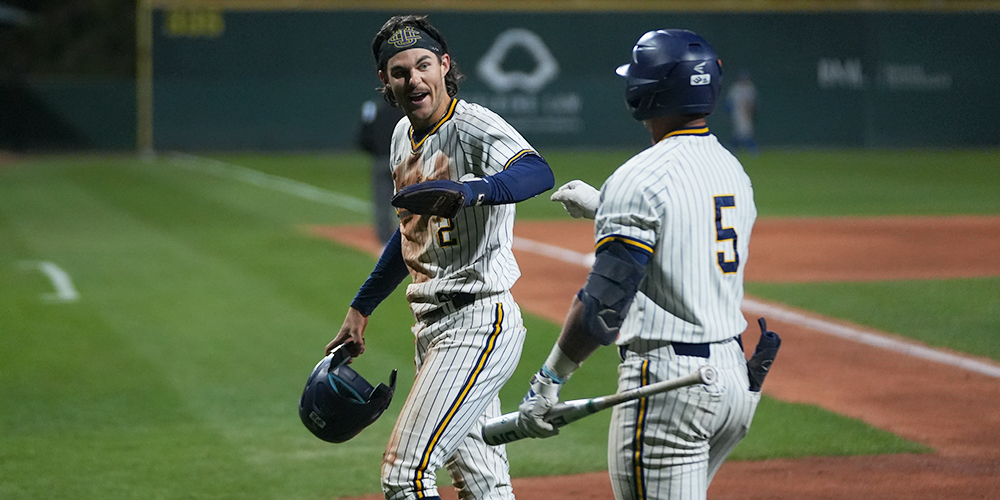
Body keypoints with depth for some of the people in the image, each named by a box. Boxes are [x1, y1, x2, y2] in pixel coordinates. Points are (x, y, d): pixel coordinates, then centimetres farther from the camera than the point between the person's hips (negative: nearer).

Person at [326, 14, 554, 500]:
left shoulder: (475, 126, -15)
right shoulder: (404, 135, 12)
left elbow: (538, 172, -36)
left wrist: (466, 190, -52)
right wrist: (361, 308, 28)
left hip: (478, 320, -9)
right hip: (431, 326, 9)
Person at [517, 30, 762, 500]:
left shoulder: (642, 178, -14)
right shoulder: (733, 170, 11)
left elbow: (604, 303, -18)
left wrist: (548, 380, -10)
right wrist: (604, 208, 34)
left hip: (668, 379, -9)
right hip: (735, 373, 9)